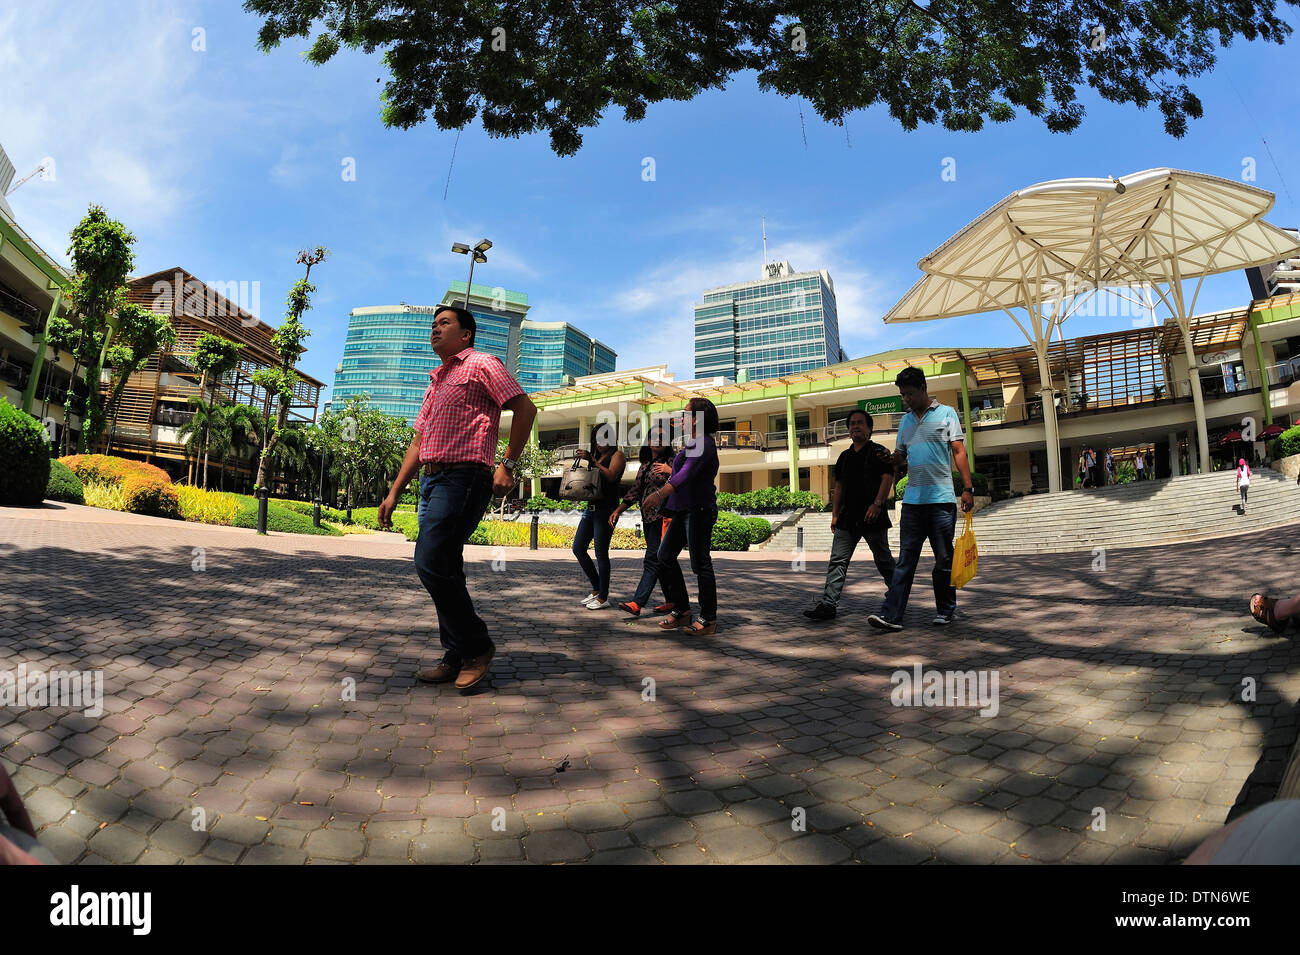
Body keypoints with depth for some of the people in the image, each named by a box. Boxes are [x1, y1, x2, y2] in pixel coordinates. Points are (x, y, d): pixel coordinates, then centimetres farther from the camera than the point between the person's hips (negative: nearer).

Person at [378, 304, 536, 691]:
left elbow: (524, 408, -9)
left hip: (462, 476, -9)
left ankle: (476, 646, -3)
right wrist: (394, 493, 20)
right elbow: (418, 443, 26)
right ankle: (457, 658, 14)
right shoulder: (436, 381, 28)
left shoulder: (481, 364, 2)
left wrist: (507, 464, -16)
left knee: (431, 562, -17)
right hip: (432, 480, 9)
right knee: (444, 570, 7)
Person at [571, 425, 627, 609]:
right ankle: (596, 589, 20)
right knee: (578, 548, 7)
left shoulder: (617, 455, -2)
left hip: (606, 509, -8)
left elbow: (611, 476, -19)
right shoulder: (597, 455, 20)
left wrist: (592, 461, -21)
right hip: (591, 508, 8)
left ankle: (603, 598, 4)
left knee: (601, 553, -6)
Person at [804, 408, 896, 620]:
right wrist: (835, 514, 13)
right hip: (847, 518, 5)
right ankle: (829, 604, -5)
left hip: (873, 517, -5)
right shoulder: (845, 456, 17)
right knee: (837, 561, -3)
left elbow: (888, 478, -10)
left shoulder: (879, 452, 0)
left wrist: (877, 503, -21)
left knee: (883, 560, 8)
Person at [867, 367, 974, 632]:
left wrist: (968, 488, -7)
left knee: (944, 559, 6)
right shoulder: (905, 421, 16)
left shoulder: (946, 413, 4)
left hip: (942, 499, -3)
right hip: (912, 500, 4)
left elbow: (959, 451, 0)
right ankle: (892, 615, -6)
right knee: (905, 559, -1)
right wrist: (890, 458, -1)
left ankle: (945, 610, 21)